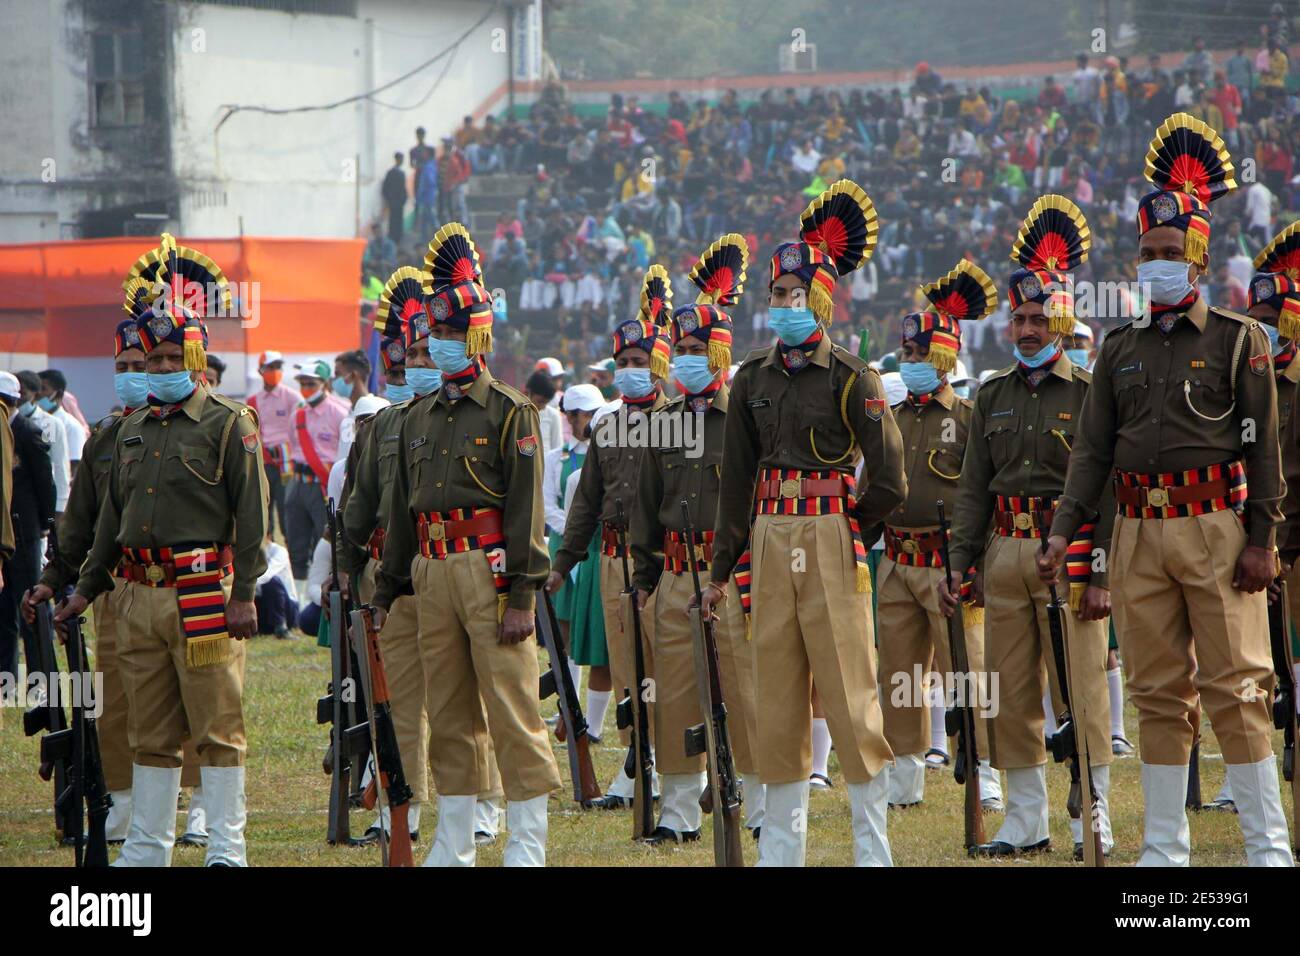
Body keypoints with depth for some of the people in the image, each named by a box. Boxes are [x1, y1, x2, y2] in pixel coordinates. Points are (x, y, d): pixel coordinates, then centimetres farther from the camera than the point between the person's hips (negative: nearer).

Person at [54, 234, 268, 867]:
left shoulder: (229, 425, -2)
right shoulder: (133, 431, 17)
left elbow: (252, 513, -6)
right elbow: (112, 517, 24)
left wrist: (244, 594, -13)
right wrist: (87, 588, 23)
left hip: (204, 595, -6)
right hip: (139, 595, 6)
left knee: (217, 729, -4)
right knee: (151, 734, 10)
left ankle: (227, 848, -1)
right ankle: (148, 847, 15)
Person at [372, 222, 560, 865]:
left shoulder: (510, 413, -2)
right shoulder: (418, 419, 18)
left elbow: (525, 507, -7)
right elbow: (402, 509, 21)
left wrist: (522, 593, -14)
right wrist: (387, 590, 17)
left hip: (488, 569, -6)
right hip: (431, 573, 6)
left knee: (512, 709, -7)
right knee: (449, 716, 9)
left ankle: (528, 843, -6)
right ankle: (454, 844, 14)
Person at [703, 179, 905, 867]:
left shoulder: (850, 378, -5)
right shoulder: (753, 379, 10)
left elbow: (888, 480, -7)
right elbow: (737, 479, 14)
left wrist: (848, 528, 4)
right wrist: (722, 569, 13)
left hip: (831, 539, -5)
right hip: (770, 542, 5)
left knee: (848, 688, -5)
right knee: (775, 693, 6)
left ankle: (871, 839, -1)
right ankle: (783, 840, 11)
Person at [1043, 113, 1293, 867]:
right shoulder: (1122, 349, 14)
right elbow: (1094, 448, 13)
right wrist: (1065, 530, 3)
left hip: (1216, 527, -4)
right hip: (1140, 532, 4)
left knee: (1235, 685, -6)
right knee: (1158, 691, 5)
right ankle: (1166, 846, 9)